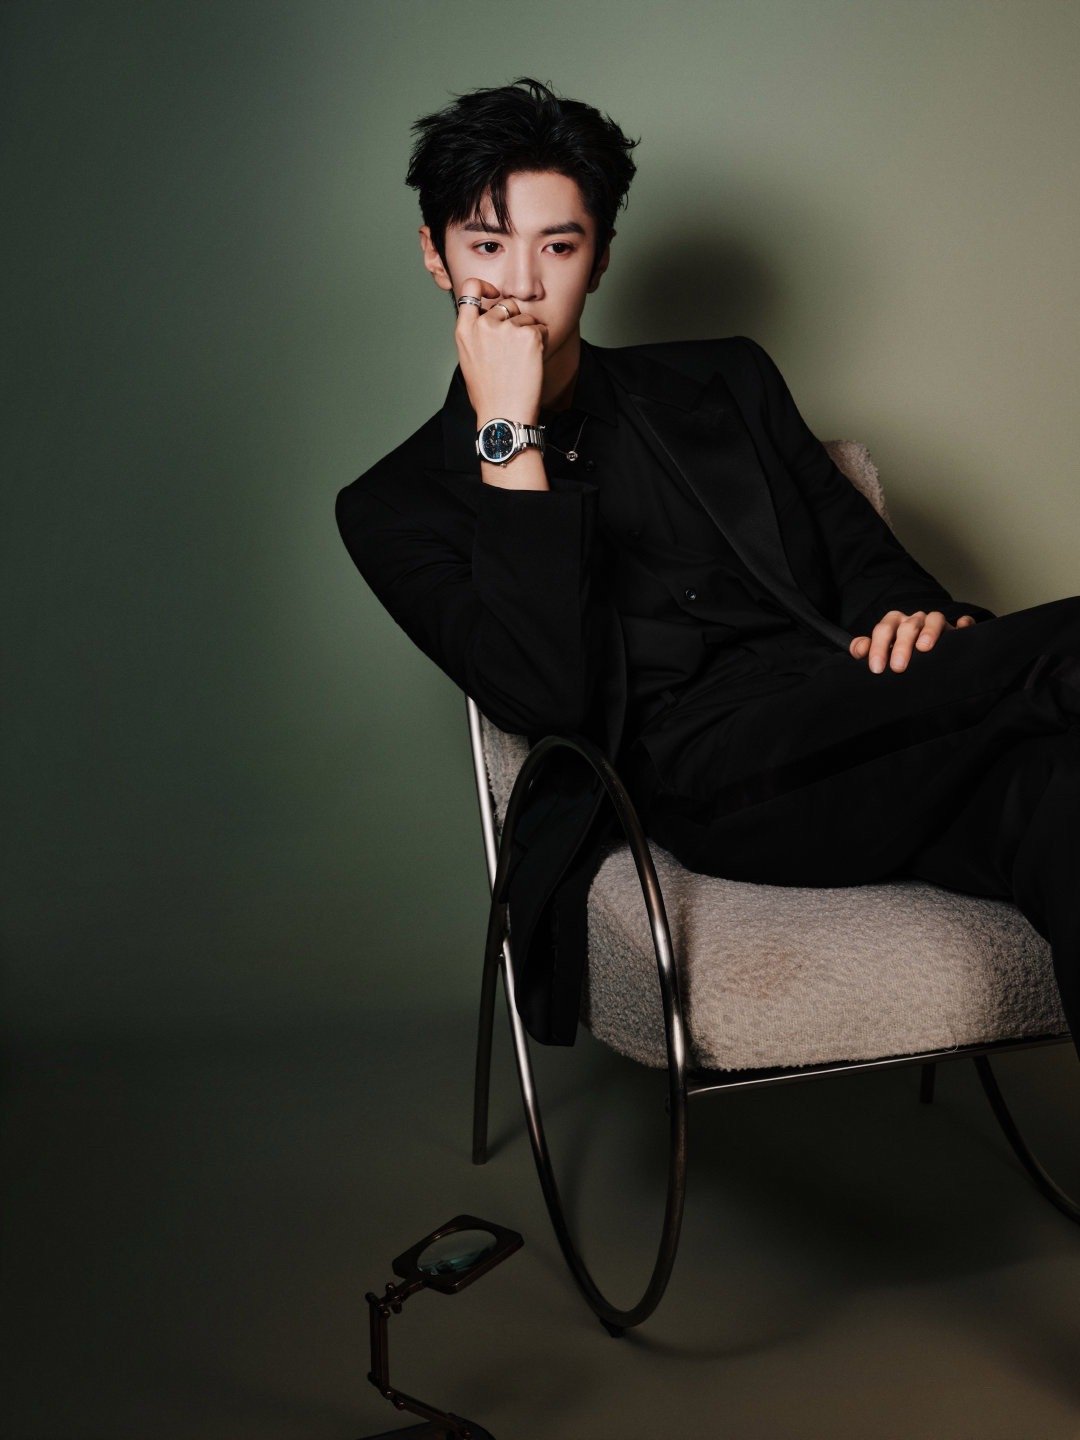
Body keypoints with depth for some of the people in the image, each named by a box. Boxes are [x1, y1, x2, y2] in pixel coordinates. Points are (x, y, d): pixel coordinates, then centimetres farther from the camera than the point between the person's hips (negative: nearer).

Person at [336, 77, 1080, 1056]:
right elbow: (548, 695, -5)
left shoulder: (728, 382, 26)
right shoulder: (397, 505, 13)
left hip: (858, 732, 4)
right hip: (708, 782, -4)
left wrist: (914, 617, -6)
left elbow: (867, 558, 20)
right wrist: (511, 435, -5)